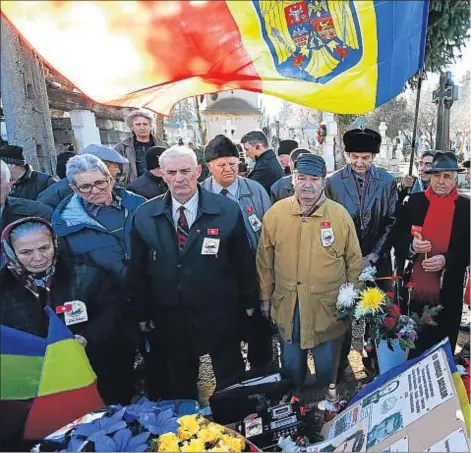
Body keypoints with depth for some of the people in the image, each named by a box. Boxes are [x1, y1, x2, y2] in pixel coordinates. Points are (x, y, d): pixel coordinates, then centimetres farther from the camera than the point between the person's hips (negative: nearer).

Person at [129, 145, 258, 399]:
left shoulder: (228, 210, -9)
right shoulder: (144, 216, -3)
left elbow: (243, 261, -2)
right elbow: (138, 270, 3)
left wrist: (248, 302, 2)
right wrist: (143, 313, 4)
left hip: (220, 316, -1)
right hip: (168, 319, 2)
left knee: (231, 382, 18)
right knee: (178, 387, 20)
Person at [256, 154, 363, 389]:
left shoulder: (340, 215, -7)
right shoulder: (275, 213, -5)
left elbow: (354, 262, 1)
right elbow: (265, 261, 3)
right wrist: (265, 297, 6)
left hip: (329, 308, -1)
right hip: (287, 307, 1)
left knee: (327, 369, 18)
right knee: (291, 366, 20)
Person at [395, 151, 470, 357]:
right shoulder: (415, 201, 2)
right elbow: (398, 239, 3)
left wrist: (446, 260, -19)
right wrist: (411, 245, -19)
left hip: (448, 290, -1)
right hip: (416, 286, 1)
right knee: (413, 346, 14)